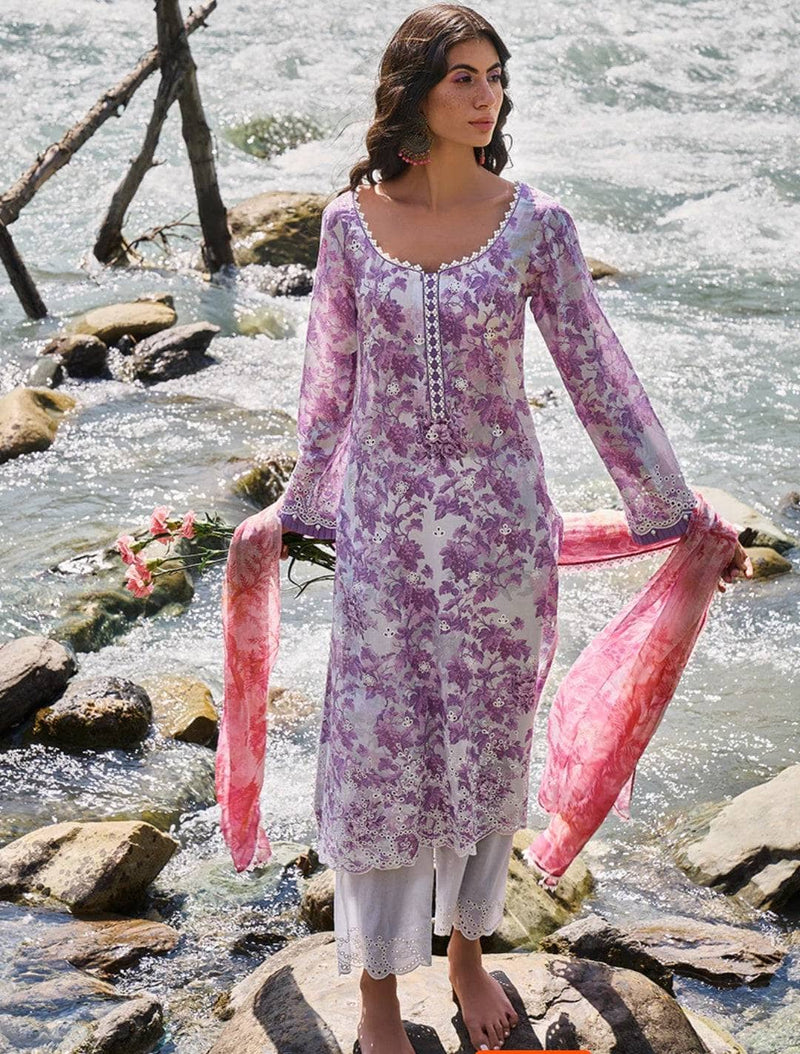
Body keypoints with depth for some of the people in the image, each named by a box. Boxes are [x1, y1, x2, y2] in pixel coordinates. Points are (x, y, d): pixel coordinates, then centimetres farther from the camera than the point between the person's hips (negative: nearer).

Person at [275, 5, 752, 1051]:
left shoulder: (535, 221, -6)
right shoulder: (350, 222, -2)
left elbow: (596, 373, -1)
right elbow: (330, 384, 8)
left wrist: (678, 509, 1)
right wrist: (294, 510, 16)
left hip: (499, 520, 0)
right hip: (383, 523, 1)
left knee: (487, 743, 13)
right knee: (381, 749, 7)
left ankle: (469, 950, 36)